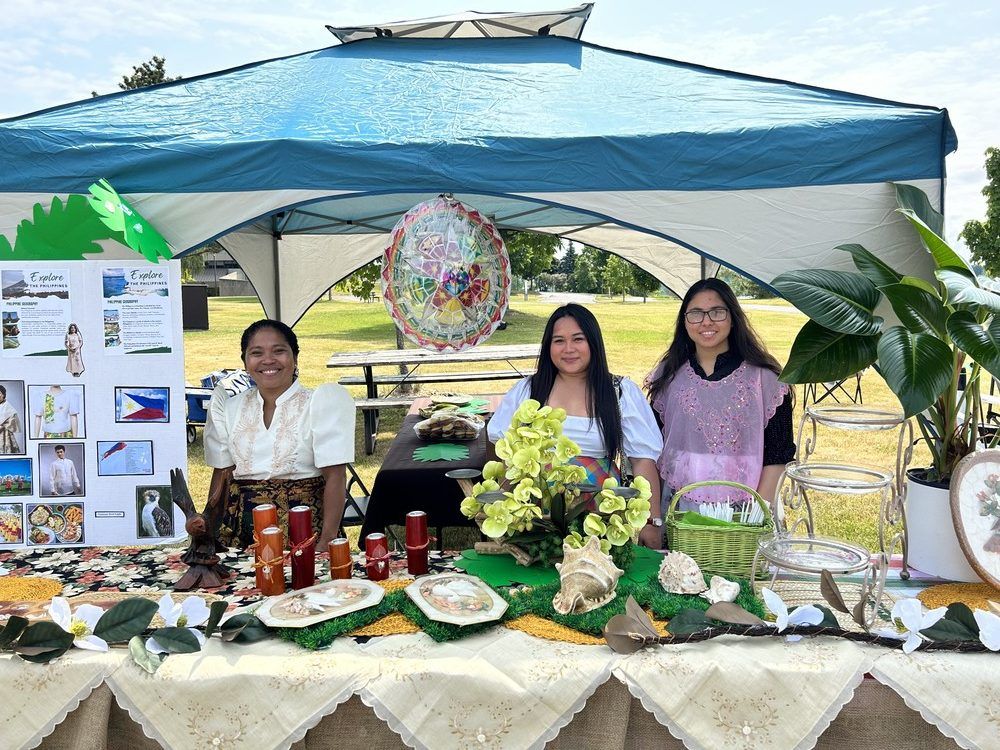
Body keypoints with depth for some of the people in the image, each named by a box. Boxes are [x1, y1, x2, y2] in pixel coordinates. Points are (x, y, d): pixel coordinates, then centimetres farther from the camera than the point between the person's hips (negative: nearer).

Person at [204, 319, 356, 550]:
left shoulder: (319, 404, -2)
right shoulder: (230, 408, 11)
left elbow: (335, 477, -8)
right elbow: (221, 476, 15)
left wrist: (326, 542, -18)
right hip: (239, 536, 4)